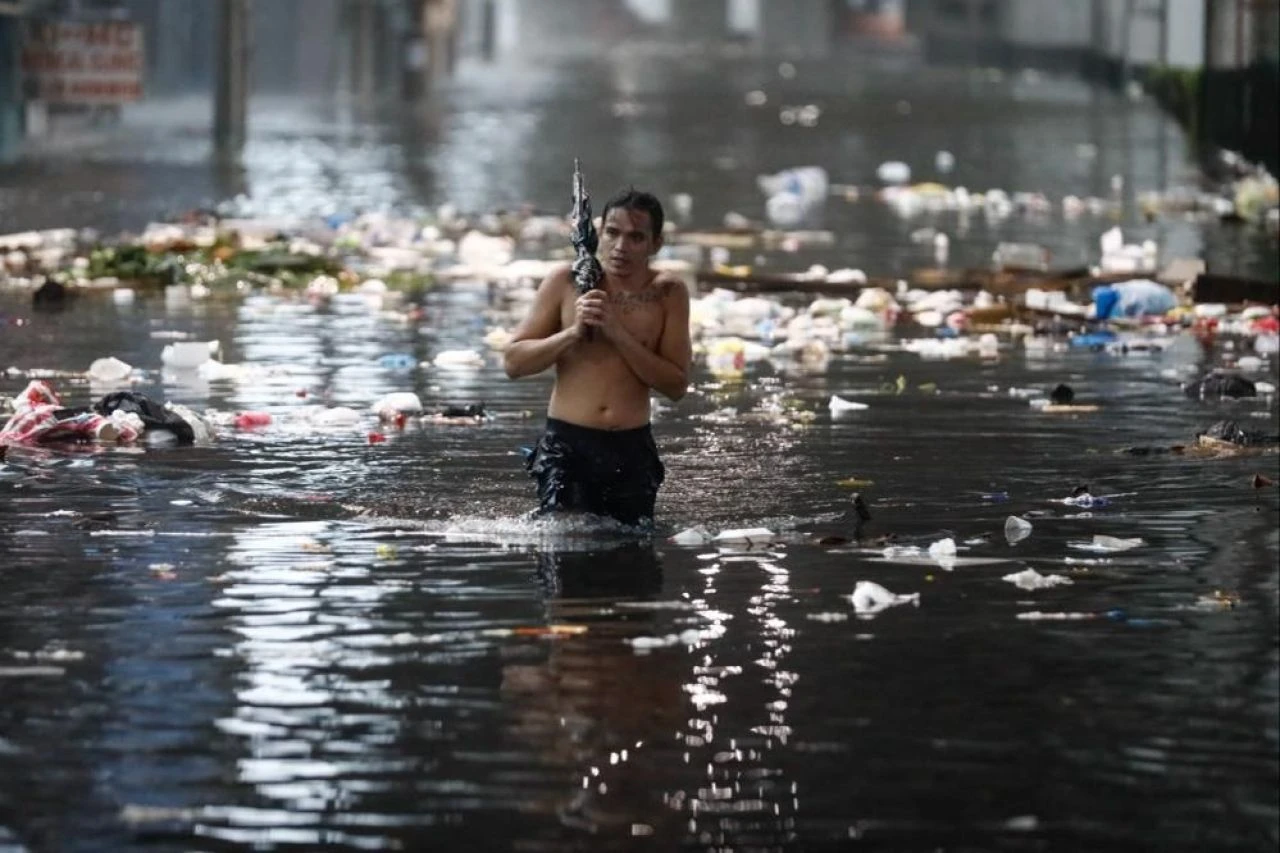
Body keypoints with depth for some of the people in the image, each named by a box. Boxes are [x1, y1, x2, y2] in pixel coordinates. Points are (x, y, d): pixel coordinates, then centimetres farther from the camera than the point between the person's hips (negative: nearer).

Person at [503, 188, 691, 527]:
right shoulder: (566, 282, -2)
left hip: (632, 449, 2)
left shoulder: (668, 293, 0)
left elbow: (676, 385, -4)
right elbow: (513, 362, -1)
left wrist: (618, 334, -14)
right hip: (567, 443, -2)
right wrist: (573, 333, -16)